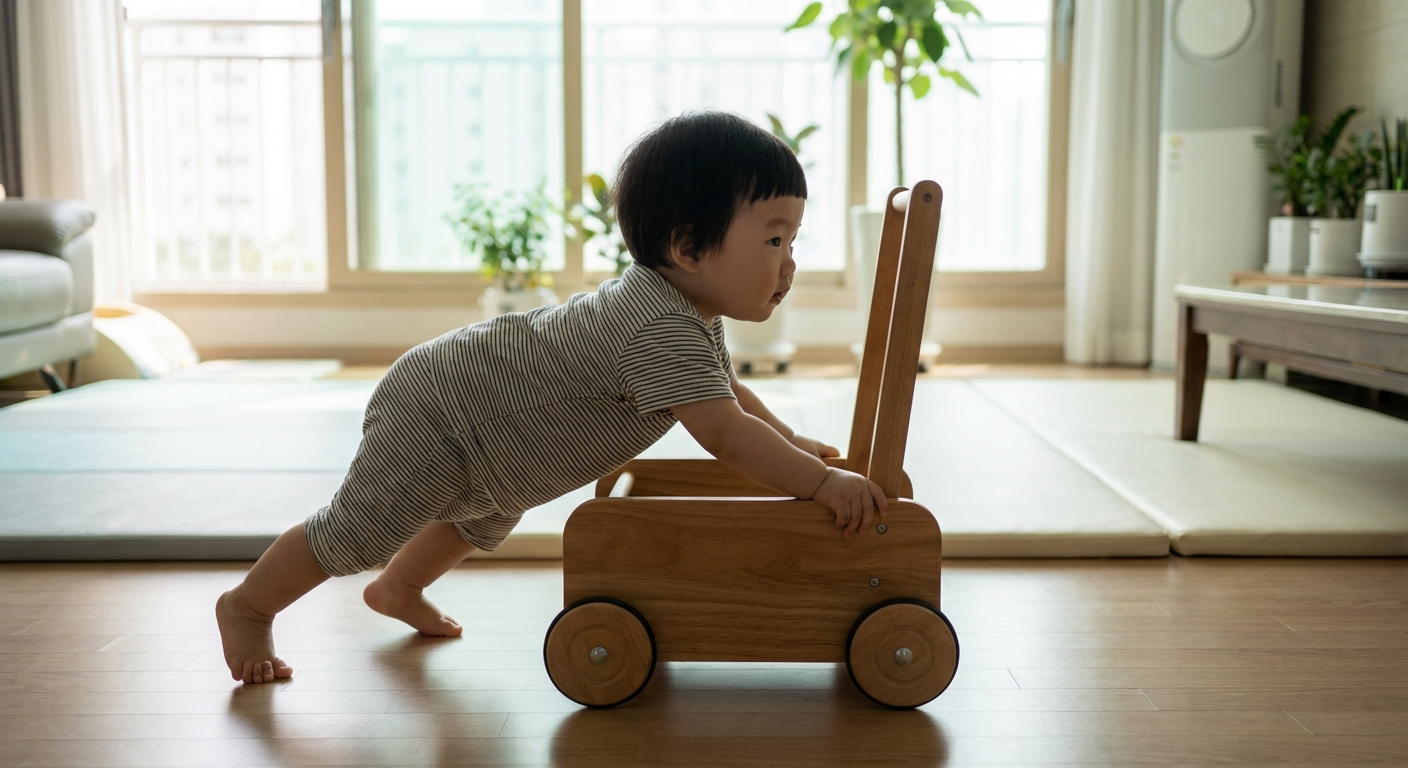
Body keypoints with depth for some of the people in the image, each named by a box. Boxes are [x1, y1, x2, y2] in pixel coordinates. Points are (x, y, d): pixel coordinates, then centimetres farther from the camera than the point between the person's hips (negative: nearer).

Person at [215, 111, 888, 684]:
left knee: (484, 523, 34)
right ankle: (248, 605, 27)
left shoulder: (692, 315, -3)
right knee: (354, 534, 1)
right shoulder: (662, 328, -36)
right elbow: (724, 435, -41)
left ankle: (397, 588, 60)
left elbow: (728, 393, 15)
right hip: (433, 423, -11)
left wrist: (792, 442, 10)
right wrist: (822, 484, -36)